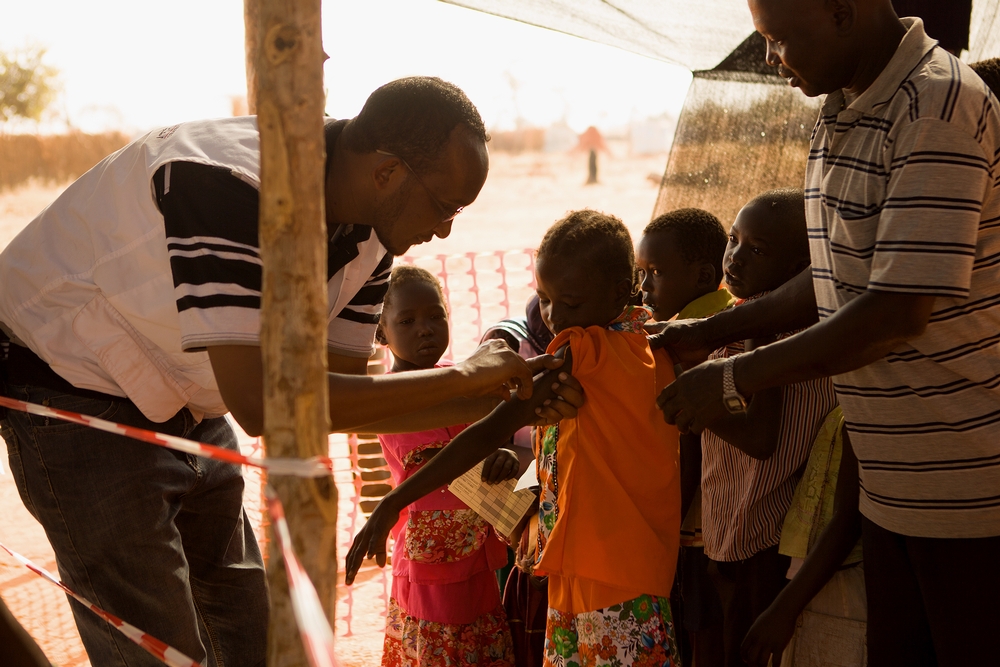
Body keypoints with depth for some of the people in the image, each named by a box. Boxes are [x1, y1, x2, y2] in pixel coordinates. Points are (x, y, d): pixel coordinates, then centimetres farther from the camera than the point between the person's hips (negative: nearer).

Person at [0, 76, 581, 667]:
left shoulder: (369, 236, -8)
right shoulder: (227, 186, -35)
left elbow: (338, 392, 0)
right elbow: (260, 402, -40)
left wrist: (502, 403, -12)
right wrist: (462, 376, -33)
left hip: (187, 412, 8)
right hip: (77, 401, -8)